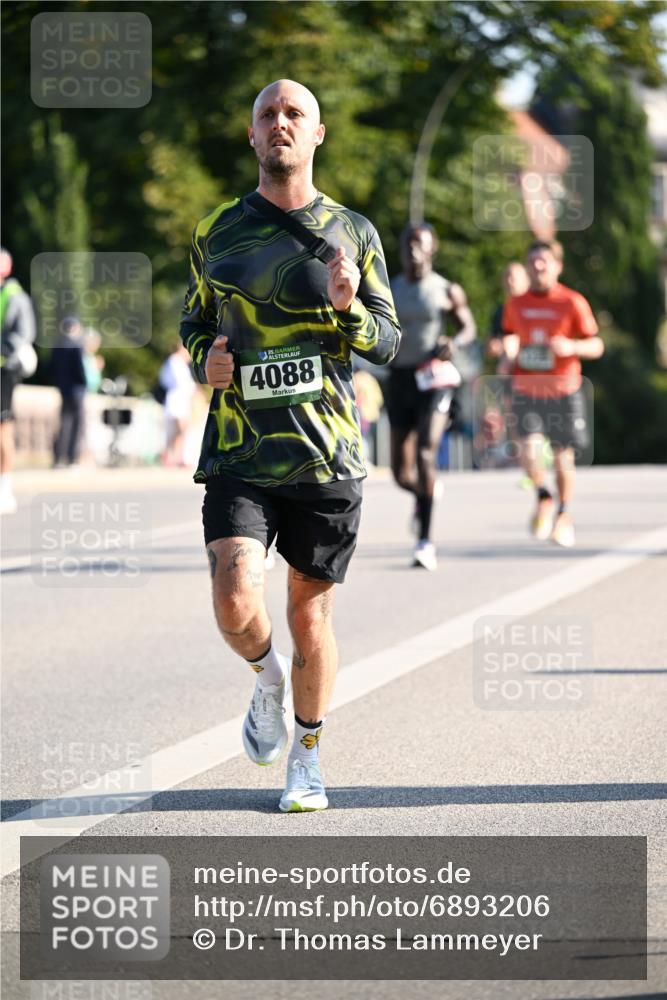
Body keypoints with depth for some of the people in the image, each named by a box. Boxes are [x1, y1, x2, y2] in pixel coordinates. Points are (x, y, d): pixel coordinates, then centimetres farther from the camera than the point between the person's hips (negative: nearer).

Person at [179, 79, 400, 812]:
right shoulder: (217, 234, 7)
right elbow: (194, 324, 20)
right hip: (238, 454, 0)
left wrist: (349, 311, -14)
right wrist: (205, 359, -3)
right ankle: (267, 677, 18)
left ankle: (307, 761, 25)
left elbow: (388, 341, 7)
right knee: (236, 606, -17)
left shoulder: (352, 233, 6)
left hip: (326, 455, 0)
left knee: (311, 616, 5)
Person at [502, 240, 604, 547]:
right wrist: (508, 350, -1)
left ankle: (564, 513, 28)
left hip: (563, 391, -1)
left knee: (563, 456, 6)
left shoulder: (572, 303, -5)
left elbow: (597, 346, -3)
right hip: (526, 391, 1)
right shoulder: (516, 304, 5)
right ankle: (543, 498, 11)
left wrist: (571, 346, -23)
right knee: (529, 452, -17)